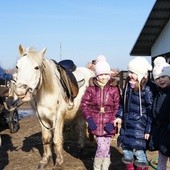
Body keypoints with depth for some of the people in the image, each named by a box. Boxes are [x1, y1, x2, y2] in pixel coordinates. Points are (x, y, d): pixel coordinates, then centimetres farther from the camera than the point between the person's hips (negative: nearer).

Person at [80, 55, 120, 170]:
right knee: (102, 148, -4)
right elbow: (84, 103, 1)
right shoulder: (92, 88, -1)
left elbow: (118, 107, -4)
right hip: (96, 123, 0)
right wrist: (89, 118, -11)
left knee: (106, 148, 8)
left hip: (109, 124, 1)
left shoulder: (114, 89, -3)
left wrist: (113, 122, -14)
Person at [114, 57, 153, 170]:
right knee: (127, 152, 16)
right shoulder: (128, 87, 5)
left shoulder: (147, 91, -16)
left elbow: (151, 112, -13)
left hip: (139, 128, -7)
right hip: (126, 126, 7)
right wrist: (120, 116, 6)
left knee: (139, 153, -1)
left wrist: (148, 130, -12)